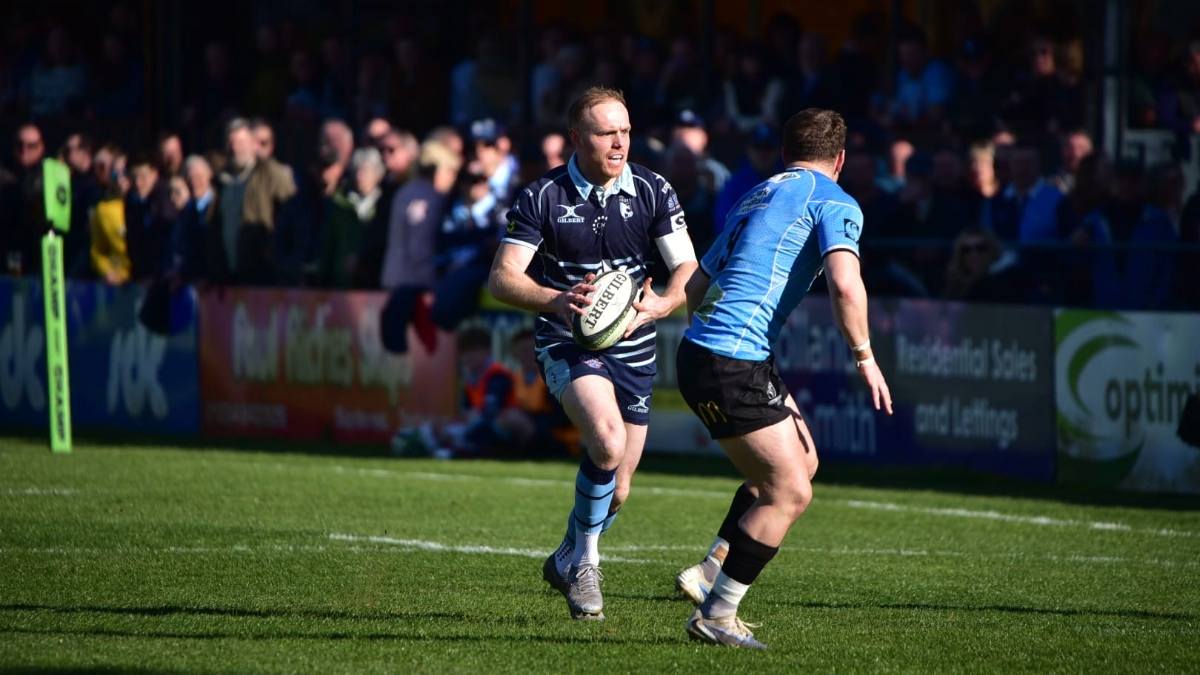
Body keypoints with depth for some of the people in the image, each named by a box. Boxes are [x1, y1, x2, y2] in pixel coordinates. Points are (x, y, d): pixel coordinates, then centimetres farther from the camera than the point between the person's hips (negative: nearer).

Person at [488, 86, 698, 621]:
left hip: (632, 346, 4)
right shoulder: (542, 196, -9)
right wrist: (556, 300, -32)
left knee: (616, 491, 8)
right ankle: (584, 559, -9)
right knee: (608, 442, -30)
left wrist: (662, 303, -31)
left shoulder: (652, 191, -3)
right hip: (567, 342, -4)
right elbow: (502, 277, -12)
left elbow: (688, 268, -8)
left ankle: (566, 560, 38)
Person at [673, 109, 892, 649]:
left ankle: (709, 574, 18)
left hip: (699, 354, 9)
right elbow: (845, 284, -19)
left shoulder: (755, 197, 22)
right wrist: (864, 357, -7)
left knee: (801, 463, 20)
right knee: (789, 493, -4)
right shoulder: (835, 203, -3)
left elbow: (695, 290, 28)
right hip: (734, 365, -9)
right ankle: (715, 616, -2)